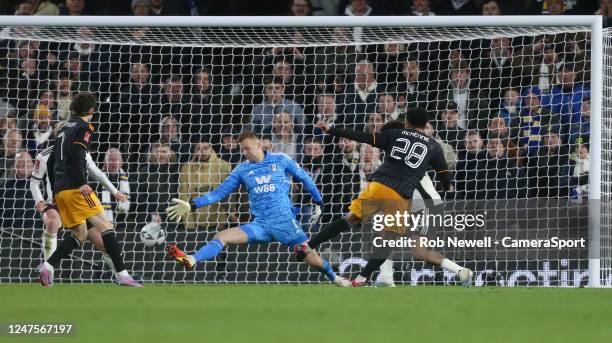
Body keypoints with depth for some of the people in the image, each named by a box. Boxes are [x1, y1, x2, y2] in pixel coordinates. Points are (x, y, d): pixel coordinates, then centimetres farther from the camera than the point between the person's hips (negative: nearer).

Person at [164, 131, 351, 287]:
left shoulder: (281, 160, 2)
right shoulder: (242, 170, 9)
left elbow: (304, 179, 12)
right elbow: (220, 192, 8)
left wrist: (318, 202, 13)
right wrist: (192, 205, 0)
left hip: (284, 220, -2)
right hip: (260, 224, 2)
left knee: (310, 256, -8)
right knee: (222, 236, -17)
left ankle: (334, 278, 17)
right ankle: (191, 260, -34)